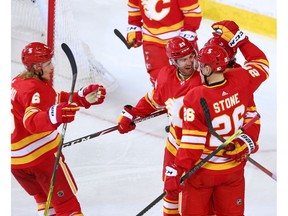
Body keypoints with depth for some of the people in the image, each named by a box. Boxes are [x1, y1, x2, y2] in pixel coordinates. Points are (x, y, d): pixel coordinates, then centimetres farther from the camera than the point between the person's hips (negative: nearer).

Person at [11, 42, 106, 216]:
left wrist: (85, 97, 13)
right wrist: (54, 116, -57)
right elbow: (32, 121, -39)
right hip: (41, 154, -9)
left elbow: (56, 100, 17)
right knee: (65, 199, -3)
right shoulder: (35, 88, -21)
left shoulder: (18, 82, 11)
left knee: (43, 194, 28)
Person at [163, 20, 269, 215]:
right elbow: (261, 64, 9)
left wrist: (177, 171, -18)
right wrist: (237, 37, 11)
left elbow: (192, 142, -23)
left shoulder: (195, 98, -25)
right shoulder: (240, 82, -13)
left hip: (201, 170, -5)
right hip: (234, 169, 5)